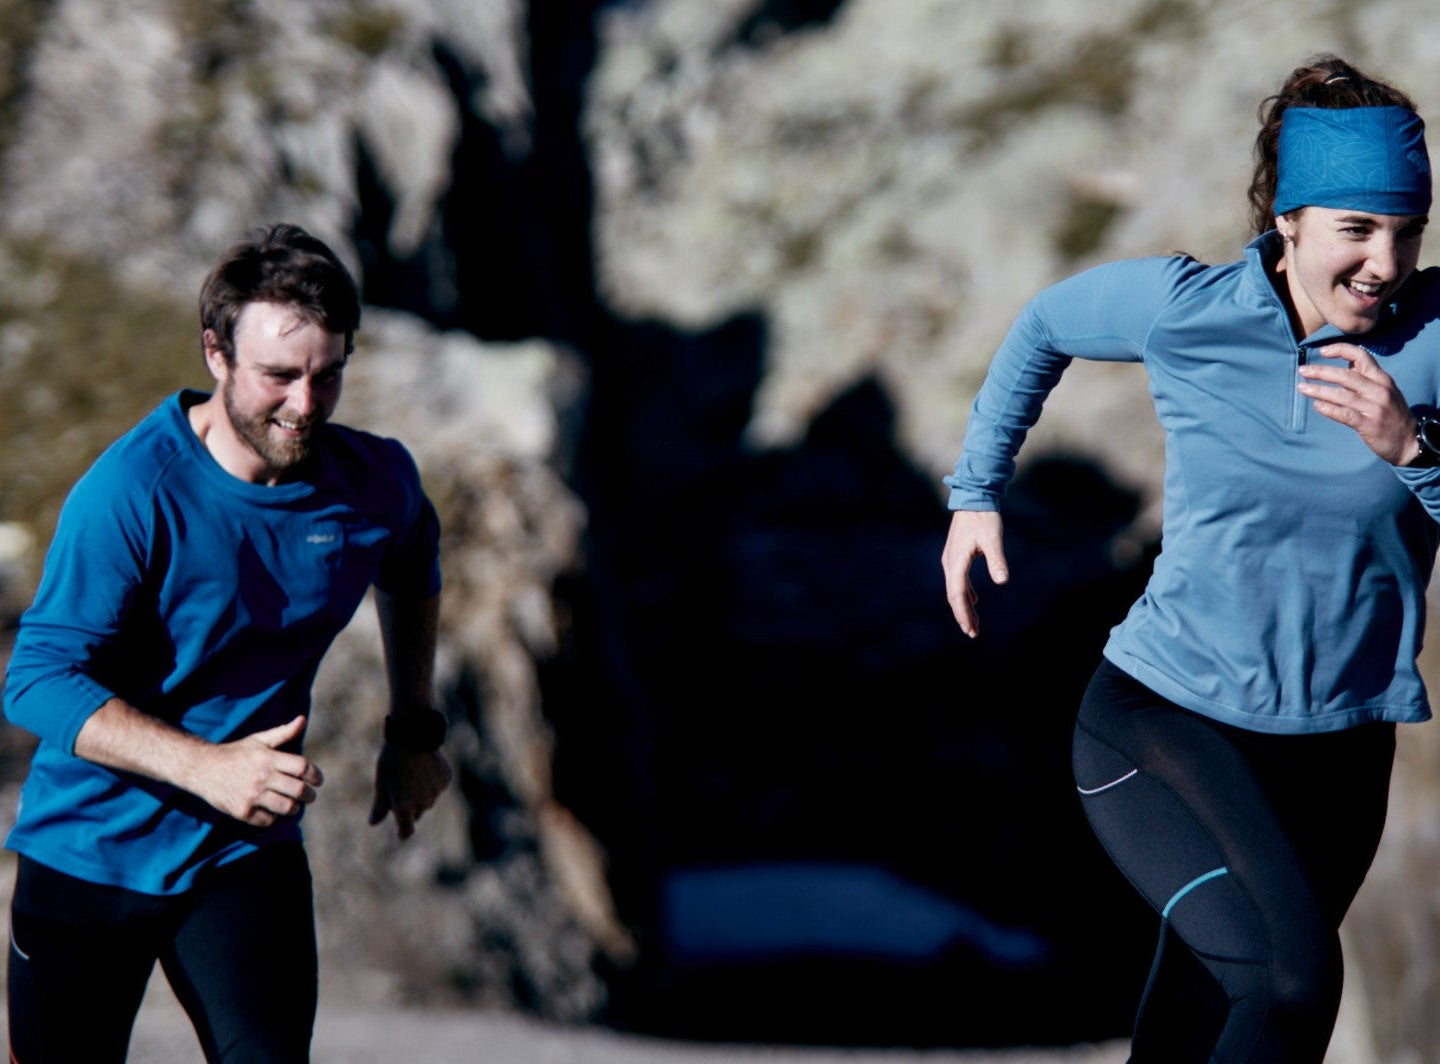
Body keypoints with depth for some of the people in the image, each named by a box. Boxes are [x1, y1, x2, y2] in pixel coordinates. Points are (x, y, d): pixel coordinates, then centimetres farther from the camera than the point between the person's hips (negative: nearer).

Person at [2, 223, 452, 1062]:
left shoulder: (376, 482, -4)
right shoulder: (130, 492, -20)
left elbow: (412, 567, 22)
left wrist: (415, 729, 17)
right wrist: (207, 766, -32)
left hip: (249, 854, 3)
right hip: (90, 851, -3)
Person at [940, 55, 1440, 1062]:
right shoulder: (1184, 308, -8)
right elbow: (1047, 324, 13)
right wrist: (977, 491, 14)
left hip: (1335, 753, 3)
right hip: (1164, 721, -2)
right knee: (1291, 977, -28)